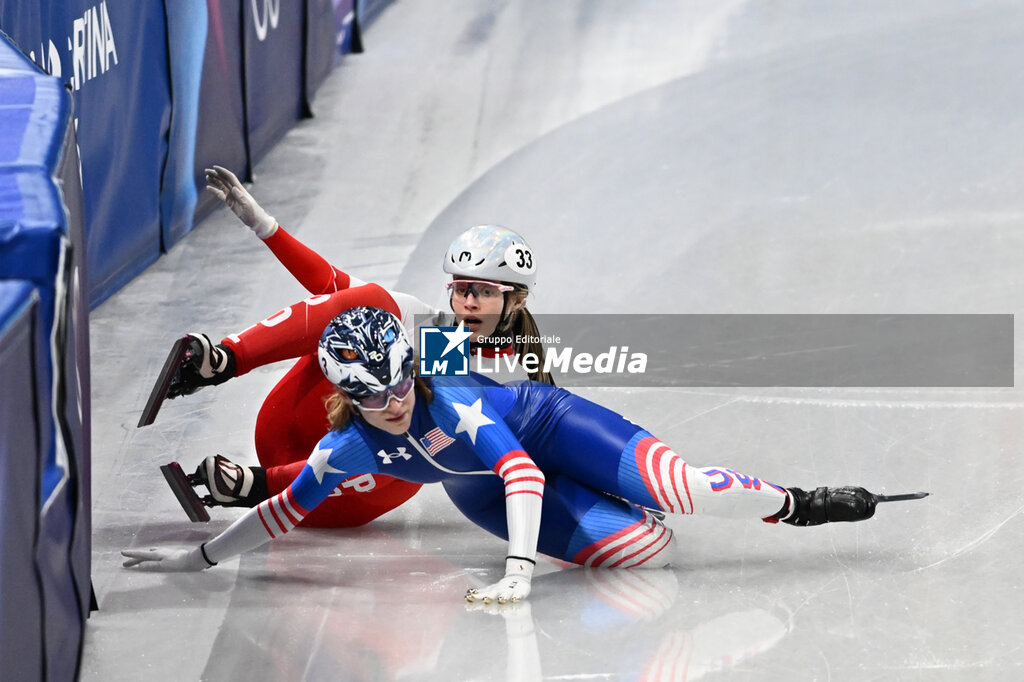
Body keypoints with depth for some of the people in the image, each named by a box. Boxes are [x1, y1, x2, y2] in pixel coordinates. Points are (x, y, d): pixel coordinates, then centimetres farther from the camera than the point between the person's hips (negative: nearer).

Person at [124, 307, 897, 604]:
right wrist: (201, 556, -12)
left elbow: (520, 472, -44)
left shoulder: (452, 400, -36)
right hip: (484, 490, 3)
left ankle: (796, 504, -4)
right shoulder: (348, 448, -22)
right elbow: (287, 511, -10)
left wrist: (518, 569, -56)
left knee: (672, 487, -25)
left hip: (544, 425, -3)